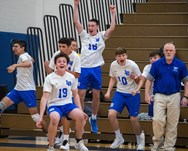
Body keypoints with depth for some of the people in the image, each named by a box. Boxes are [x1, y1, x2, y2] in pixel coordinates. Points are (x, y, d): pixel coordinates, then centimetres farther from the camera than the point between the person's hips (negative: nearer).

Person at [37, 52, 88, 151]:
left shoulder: (71, 77, 2)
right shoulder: (49, 78, -11)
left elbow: (75, 95, 13)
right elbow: (45, 97, -16)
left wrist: (81, 110, 5)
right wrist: (41, 116, -23)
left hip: (68, 104, 3)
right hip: (54, 105, -3)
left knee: (80, 116, -27)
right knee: (55, 118, -38)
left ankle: (79, 142, 1)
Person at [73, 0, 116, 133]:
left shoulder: (101, 36, 4)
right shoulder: (84, 35, 6)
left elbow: (112, 28, -12)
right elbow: (76, 21, -1)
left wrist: (113, 13, -13)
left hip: (96, 68, 0)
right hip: (84, 68, 1)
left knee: (96, 96, 6)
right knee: (81, 95, -2)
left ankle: (94, 119, 21)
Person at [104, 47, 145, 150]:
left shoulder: (132, 65, -17)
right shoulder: (113, 65, -5)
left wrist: (135, 78, -29)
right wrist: (108, 91, 1)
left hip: (132, 94, -3)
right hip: (120, 93, 3)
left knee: (133, 119, -1)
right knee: (111, 114, -14)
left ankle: (140, 139, 27)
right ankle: (119, 138, 6)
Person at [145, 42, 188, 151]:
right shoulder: (157, 64, -1)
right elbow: (149, 80, 5)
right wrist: (147, 94, -3)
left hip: (174, 97, 1)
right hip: (160, 96, 0)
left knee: (172, 123, 4)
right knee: (158, 120, -11)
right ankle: (157, 141, 11)